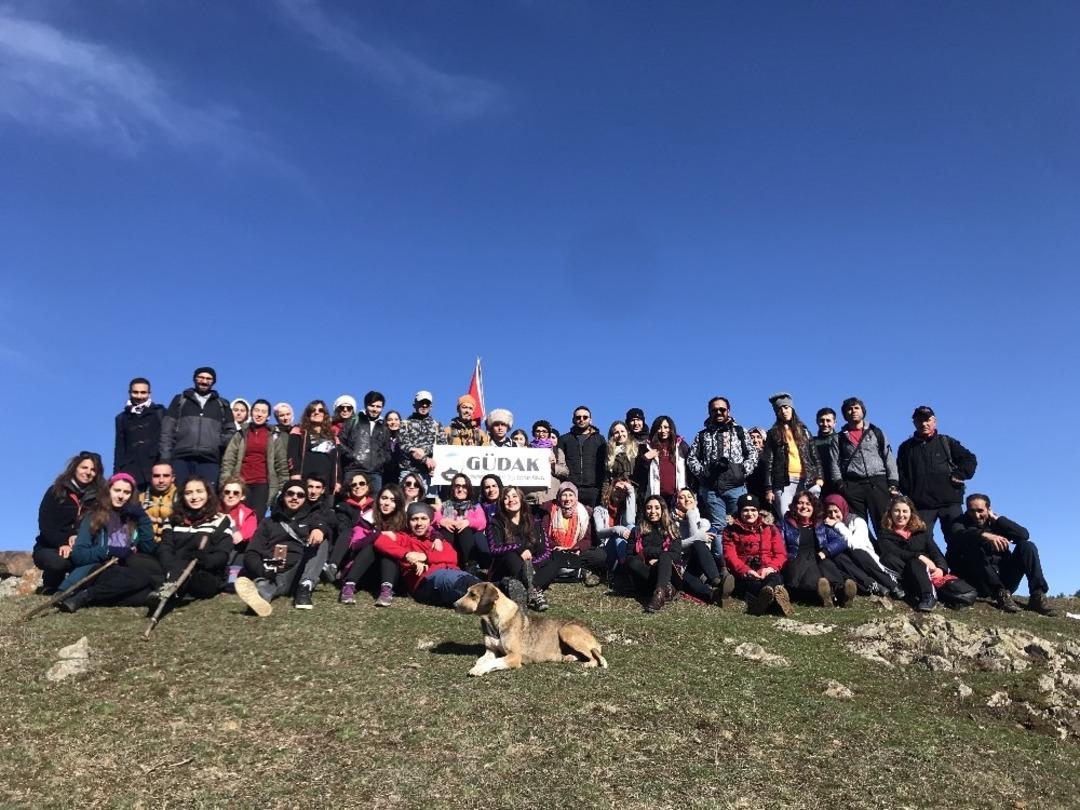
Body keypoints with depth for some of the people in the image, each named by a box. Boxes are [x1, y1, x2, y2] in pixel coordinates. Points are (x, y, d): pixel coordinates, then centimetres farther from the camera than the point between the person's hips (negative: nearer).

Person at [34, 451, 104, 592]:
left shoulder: (97, 497, 6)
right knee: (57, 561, -37)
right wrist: (62, 544, -26)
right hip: (49, 548, -2)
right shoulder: (56, 491, 0)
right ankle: (51, 588, -1)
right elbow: (45, 524, -10)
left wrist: (79, 536, -24)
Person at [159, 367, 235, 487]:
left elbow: (230, 431, 19)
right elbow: (167, 430, 10)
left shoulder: (222, 405, 20)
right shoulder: (180, 400, 17)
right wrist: (165, 458, 0)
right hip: (181, 459, 0)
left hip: (209, 460, 0)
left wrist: (220, 442, -3)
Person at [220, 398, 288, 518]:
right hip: (242, 483, 1)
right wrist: (225, 483, -5)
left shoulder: (274, 436, 8)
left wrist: (283, 487, 1)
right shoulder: (240, 434, 9)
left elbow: (282, 463, 6)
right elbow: (228, 460, 4)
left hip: (263, 484, -1)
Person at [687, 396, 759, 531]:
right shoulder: (702, 435, 15)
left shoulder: (740, 431, 13)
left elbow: (753, 453, 9)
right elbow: (691, 458, 12)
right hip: (711, 489, 1)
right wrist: (703, 471, -3)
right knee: (718, 526, 1)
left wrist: (744, 470, -5)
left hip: (737, 486, -1)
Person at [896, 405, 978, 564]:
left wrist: (958, 475, -1)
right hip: (921, 505, 0)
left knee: (957, 543, -2)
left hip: (950, 502, 0)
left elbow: (970, 459, 12)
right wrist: (909, 495, -1)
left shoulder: (946, 442, 14)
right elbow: (901, 476, 12)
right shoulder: (906, 448, 15)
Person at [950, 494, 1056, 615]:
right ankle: (1000, 593, -34)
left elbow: (1024, 534, -3)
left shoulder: (997, 523, 15)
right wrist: (985, 535, -39)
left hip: (1003, 580, 3)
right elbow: (958, 535, -22)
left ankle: (1037, 596, -21)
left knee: (1027, 546, -10)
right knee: (974, 547, -27)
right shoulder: (962, 522, 5)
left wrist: (996, 518, -4)